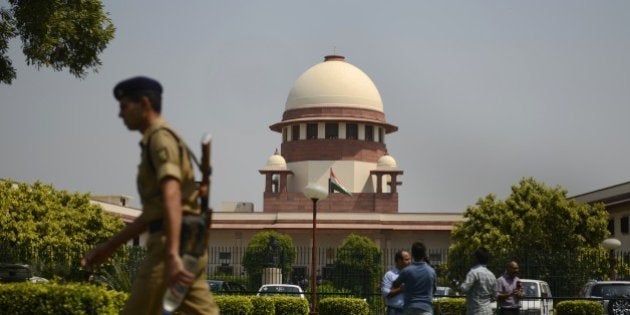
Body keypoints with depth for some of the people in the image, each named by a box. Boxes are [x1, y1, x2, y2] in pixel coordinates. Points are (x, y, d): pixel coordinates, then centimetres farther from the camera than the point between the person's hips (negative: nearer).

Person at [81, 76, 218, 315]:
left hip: (171, 242, -9)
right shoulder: (156, 141, 24)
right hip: (189, 245, 9)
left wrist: (172, 253, -34)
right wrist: (110, 246, 30)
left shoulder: (160, 137, -6)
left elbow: (172, 198, -23)